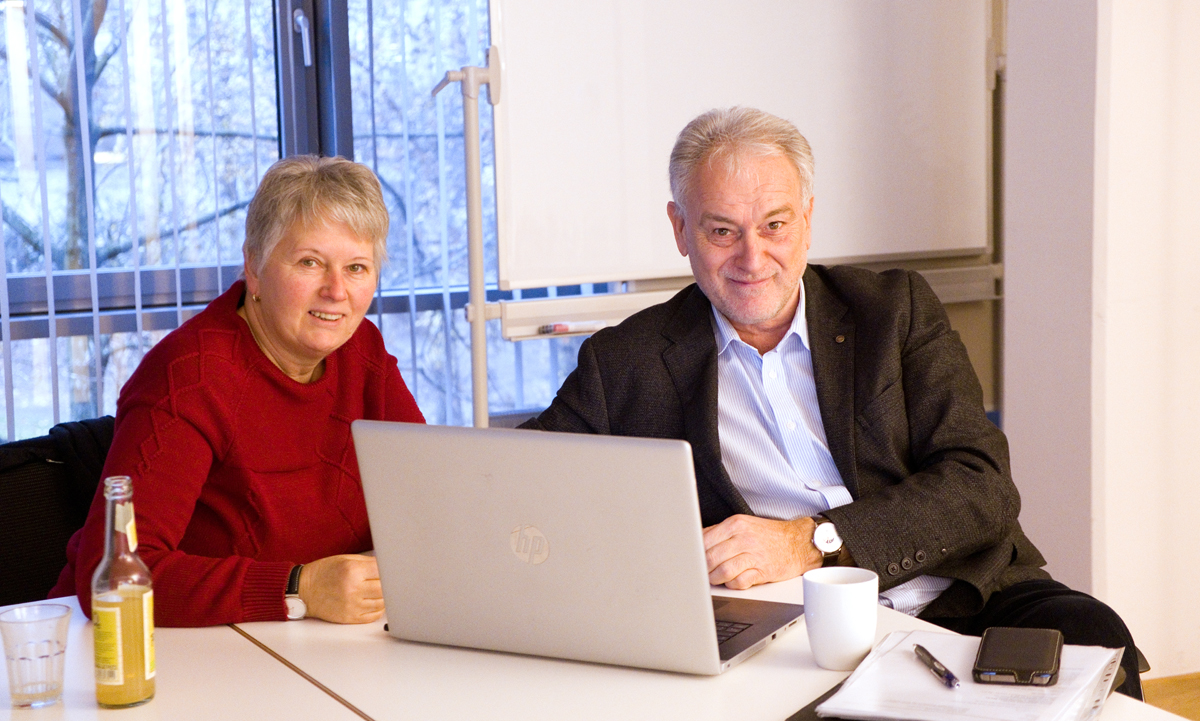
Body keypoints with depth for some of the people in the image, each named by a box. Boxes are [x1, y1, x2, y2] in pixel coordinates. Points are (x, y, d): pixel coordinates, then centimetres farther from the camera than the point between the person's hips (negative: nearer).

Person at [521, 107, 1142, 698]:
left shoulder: (896, 308, 13)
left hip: (959, 599, 1)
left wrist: (811, 541, -12)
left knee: (1090, 640, -29)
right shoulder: (626, 364, 11)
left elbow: (982, 487, 3)